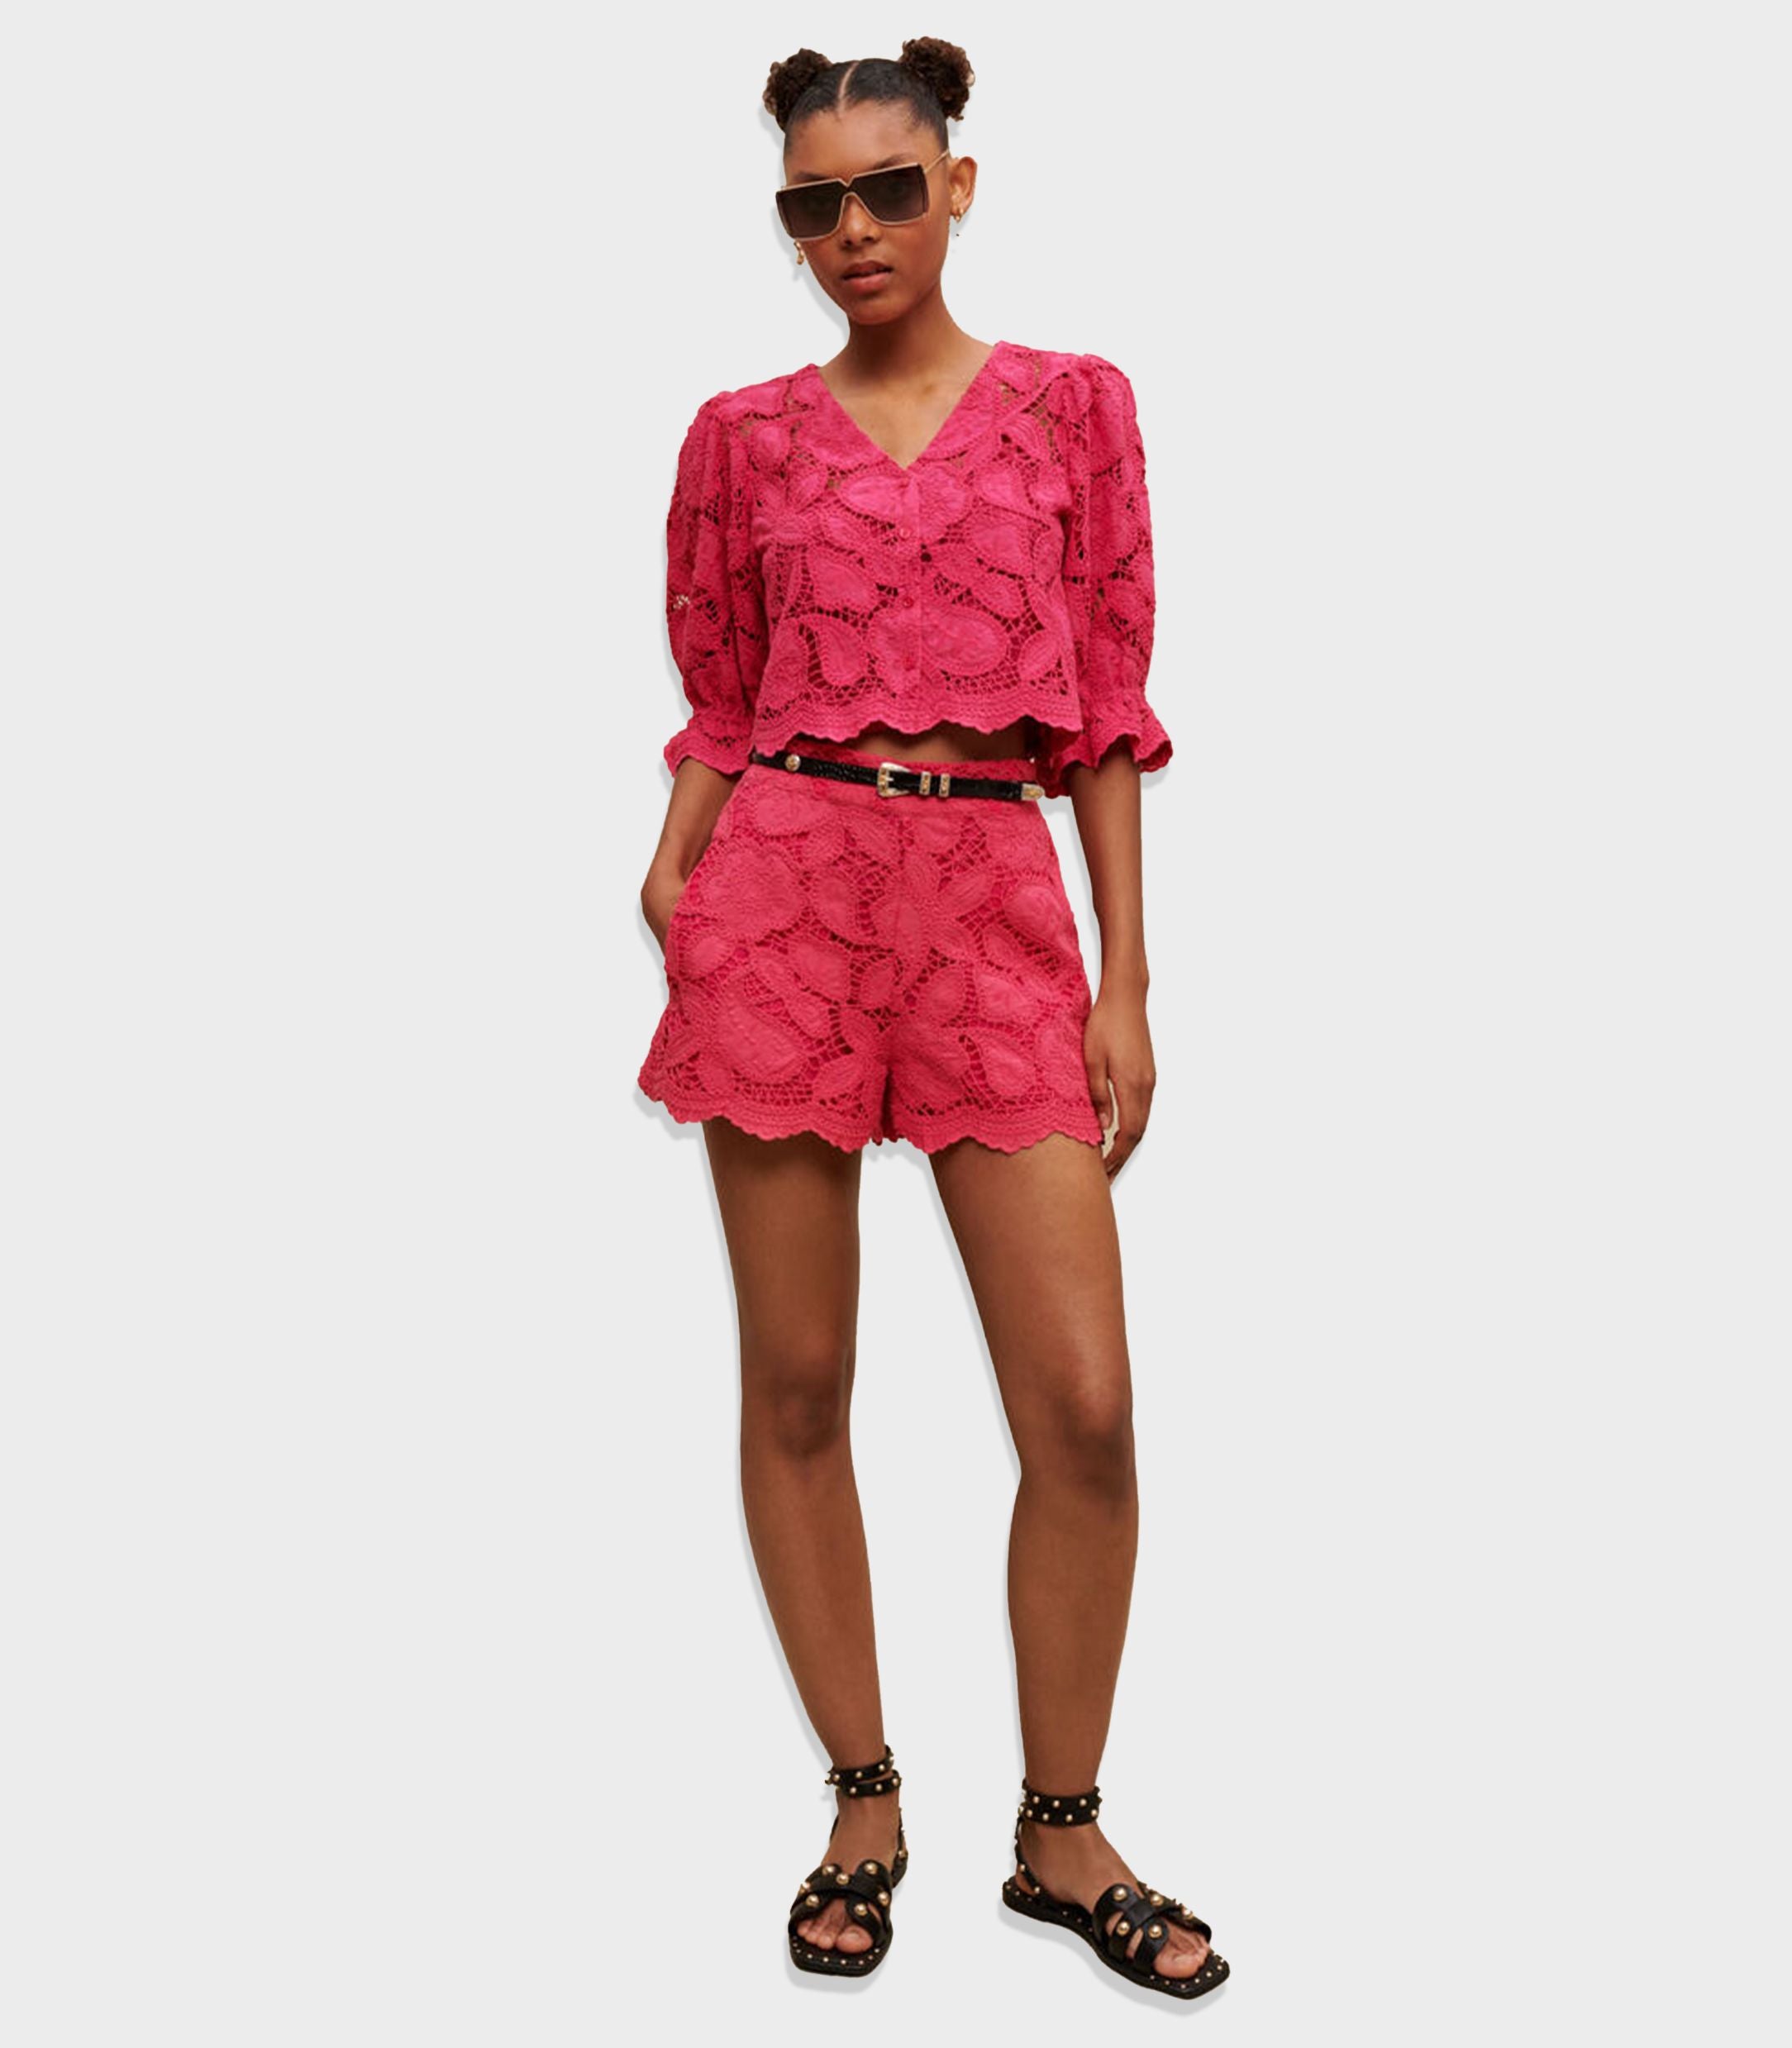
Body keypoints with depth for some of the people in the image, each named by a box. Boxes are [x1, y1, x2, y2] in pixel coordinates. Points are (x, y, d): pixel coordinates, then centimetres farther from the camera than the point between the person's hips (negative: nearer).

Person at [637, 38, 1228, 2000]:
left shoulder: (1073, 405, 10)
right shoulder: (744, 437, 11)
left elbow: (1109, 707, 7)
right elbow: (719, 713, 13)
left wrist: (1125, 985, 2)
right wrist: (667, 886, -7)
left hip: (997, 898, 0)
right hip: (787, 885, 1)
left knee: (1087, 1410, -5)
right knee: (796, 1389, 4)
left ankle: (1063, 1837, 17)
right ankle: (863, 1807, 24)